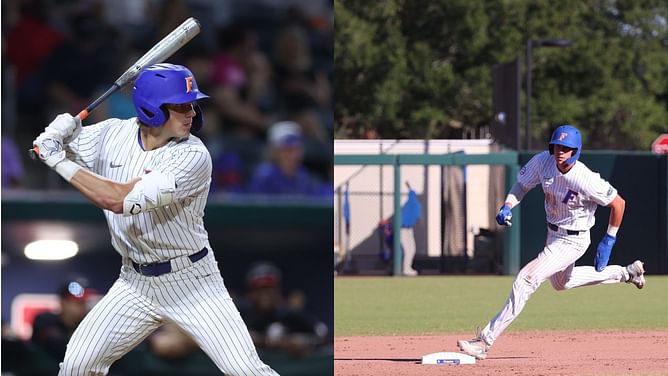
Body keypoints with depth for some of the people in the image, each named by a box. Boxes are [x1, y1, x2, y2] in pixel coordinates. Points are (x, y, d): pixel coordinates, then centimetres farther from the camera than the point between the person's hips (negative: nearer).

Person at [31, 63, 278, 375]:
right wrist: (60, 130, -18)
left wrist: (59, 161, -24)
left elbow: (119, 199, -29)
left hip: (191, 282, -4)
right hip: (135, 283, 4)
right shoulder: (113, 134, -4)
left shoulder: (193, 156, -21)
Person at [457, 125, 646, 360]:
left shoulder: (586, 180, -31)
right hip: (553, 233, 8)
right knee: (561, 283, 32)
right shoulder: (543, 162, -16)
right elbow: (522, 184, 0)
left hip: (572, 241, -8)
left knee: (527, 279, -18)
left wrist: (608, 242, -15)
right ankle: (625, 274, 45)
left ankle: (486, 341, -16)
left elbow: (618, 203, -19)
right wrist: (508, 206, -19)